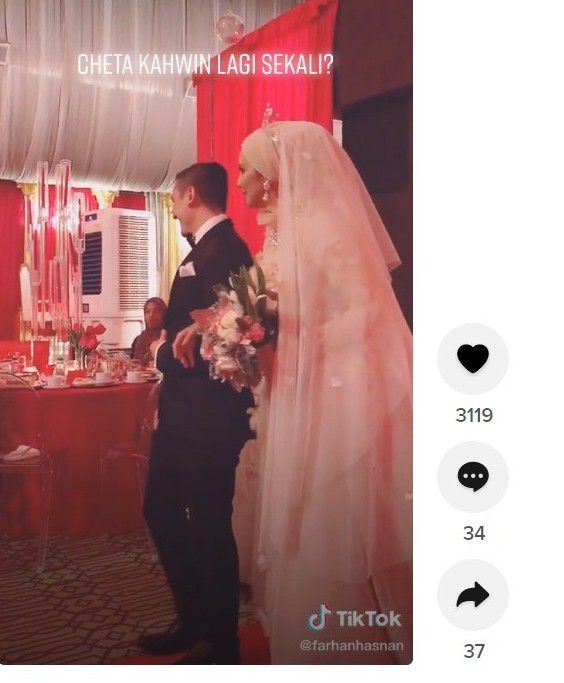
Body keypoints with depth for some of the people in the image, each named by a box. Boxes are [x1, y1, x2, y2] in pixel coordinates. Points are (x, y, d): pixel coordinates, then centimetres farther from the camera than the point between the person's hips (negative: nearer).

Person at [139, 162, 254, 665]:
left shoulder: (219, 252, -18)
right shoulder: (215, 248, 14)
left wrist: (163, 353, -10)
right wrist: (168, 343, 0)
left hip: (207, 417, -11)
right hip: (187, 414, 11)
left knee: (209, 527, 4)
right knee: (161, 512, 20)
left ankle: (222, 645, 24)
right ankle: (194, 623, 37)